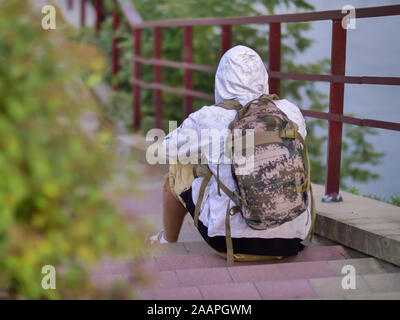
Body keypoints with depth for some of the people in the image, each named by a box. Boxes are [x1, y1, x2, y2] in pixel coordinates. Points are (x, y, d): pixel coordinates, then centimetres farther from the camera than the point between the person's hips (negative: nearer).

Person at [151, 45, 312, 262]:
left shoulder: (207, 119, -8)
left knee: (178, 171, 24)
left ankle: (167, 243, 49)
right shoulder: (290, 112, -1)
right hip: (290, 239, 3)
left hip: (231, 239, -2)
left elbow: (166, 148, 11)